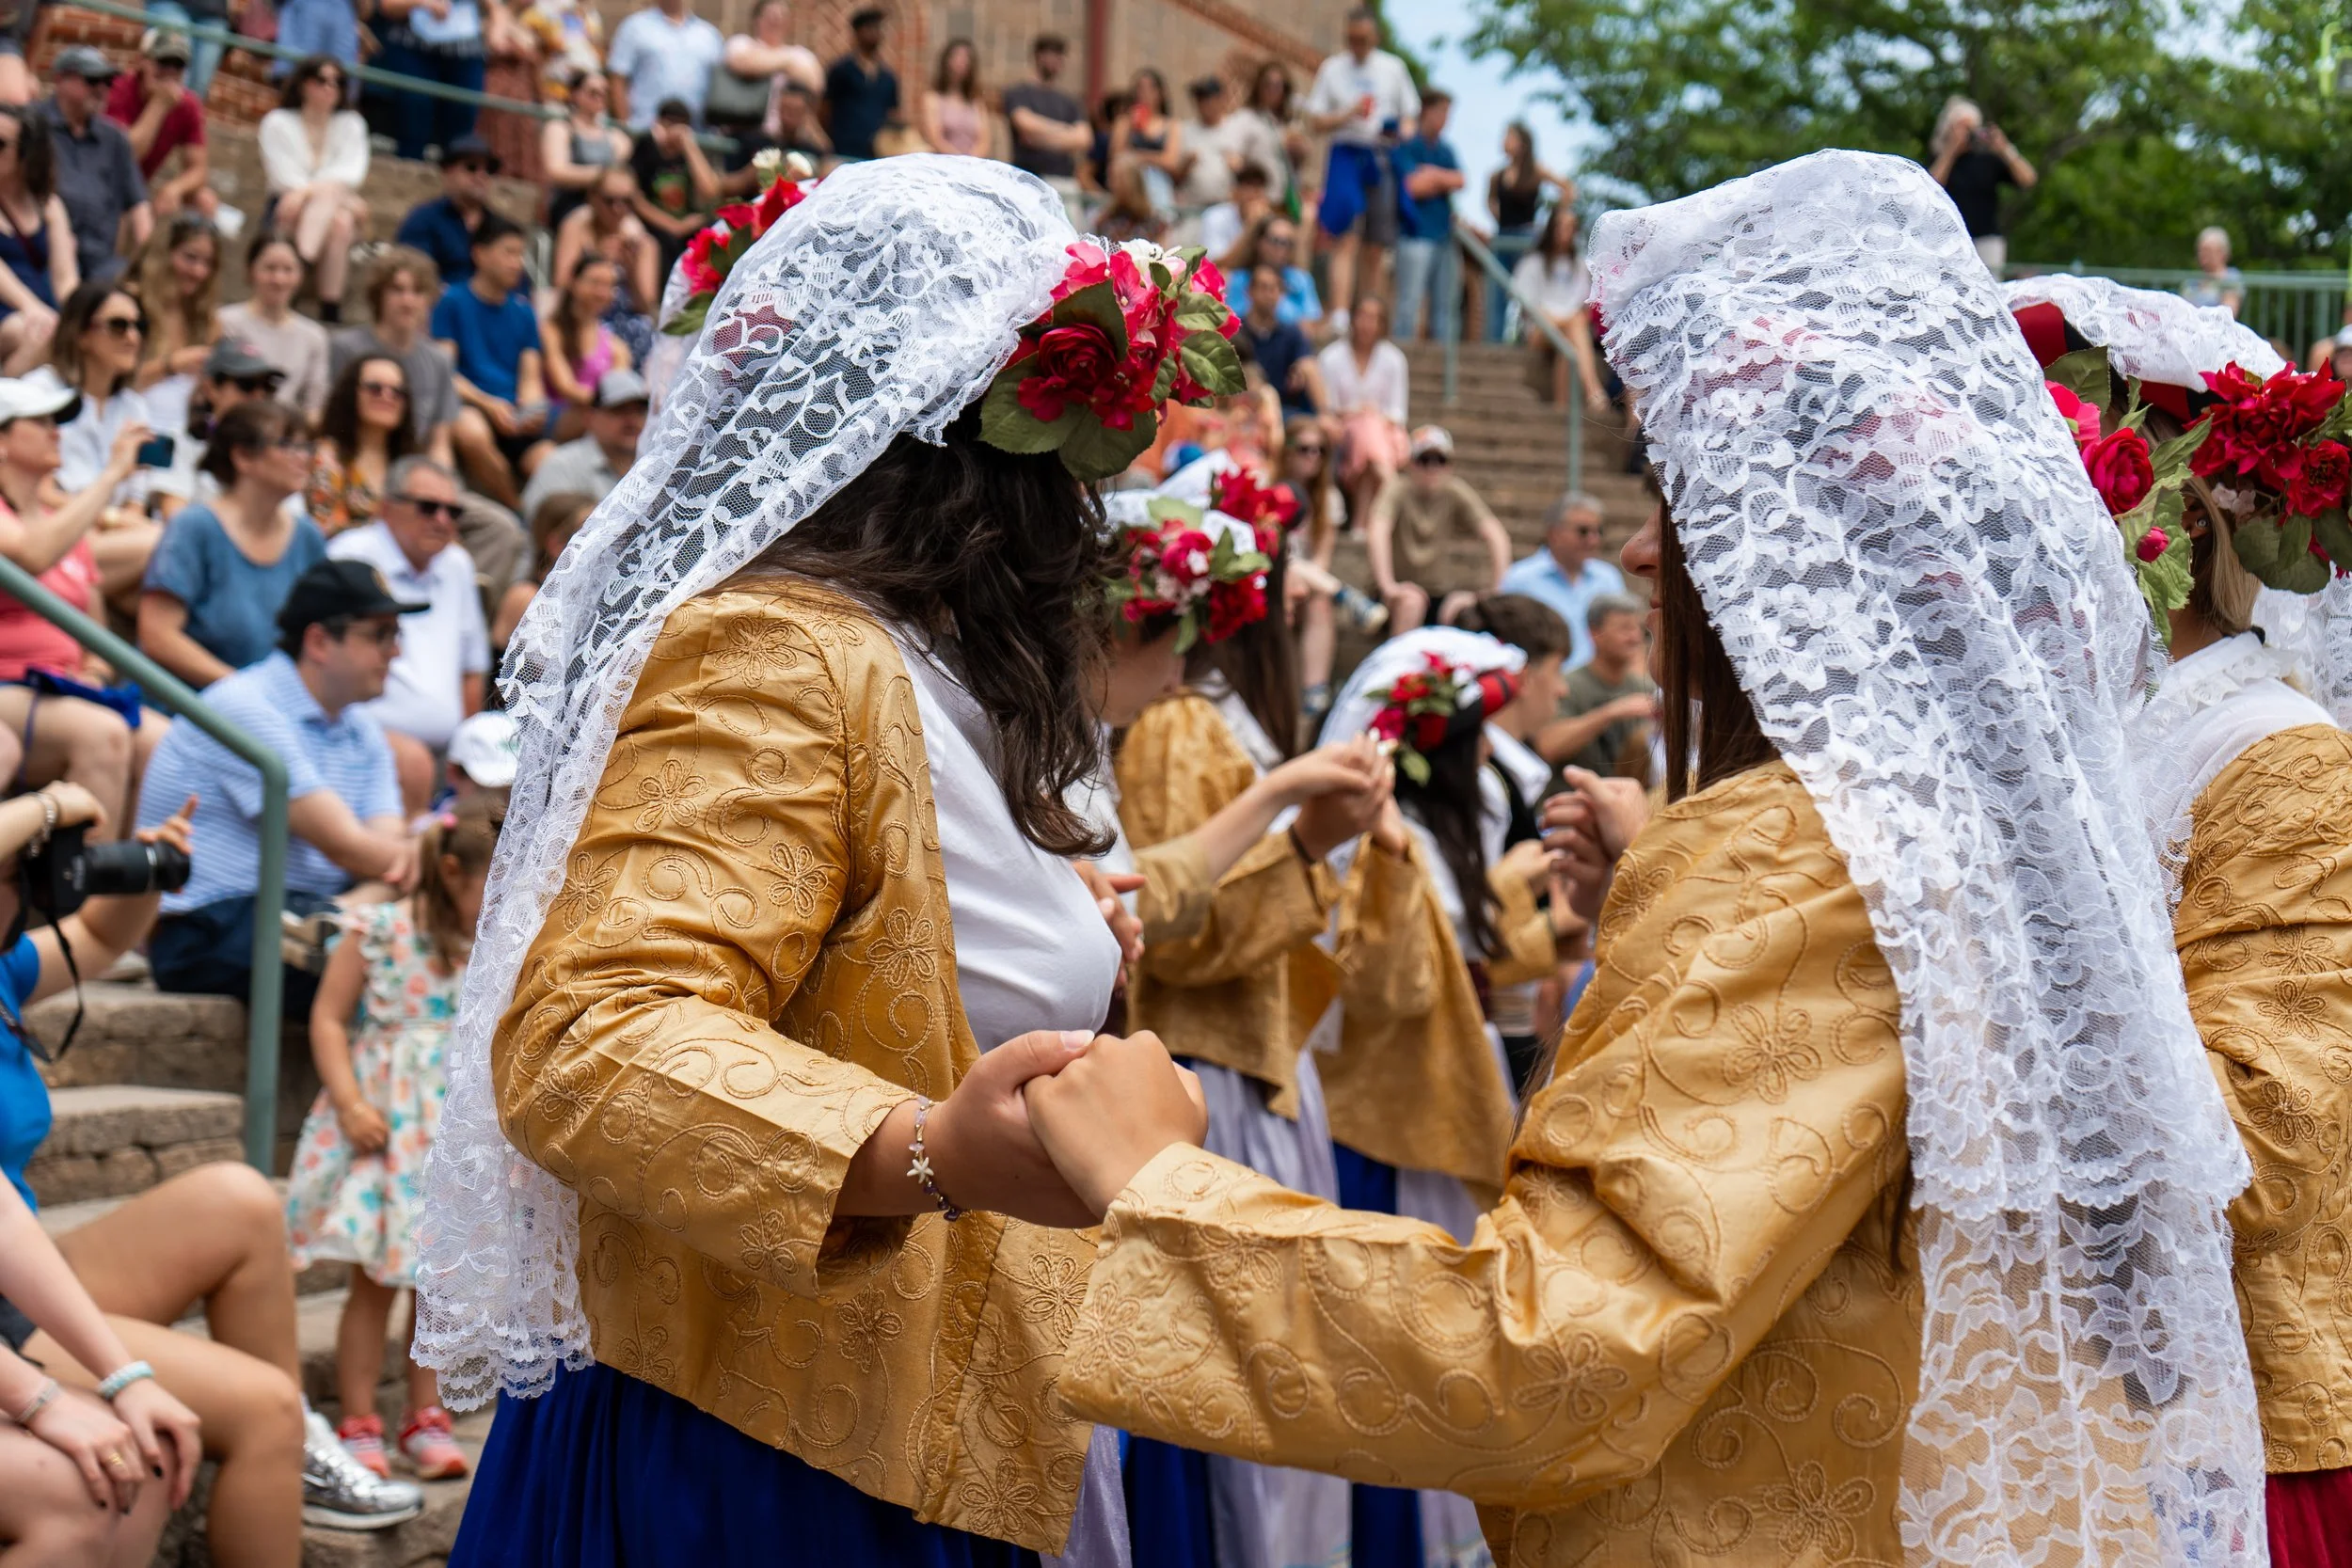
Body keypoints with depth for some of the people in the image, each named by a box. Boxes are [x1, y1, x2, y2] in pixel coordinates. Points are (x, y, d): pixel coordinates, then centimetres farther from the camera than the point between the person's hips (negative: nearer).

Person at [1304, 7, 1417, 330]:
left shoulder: (1393, 69, 9)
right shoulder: (1332, 69, 6)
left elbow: (1410, 116, 14)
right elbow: (1315, 122, 3)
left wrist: (1400, 132, -9)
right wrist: (1348, 115, -14)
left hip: (1382, 157, 2)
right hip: (1346, 155, -2)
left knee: (1373, 249, 6)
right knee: (1345, 241, -13)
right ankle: (1340, 318, -21)